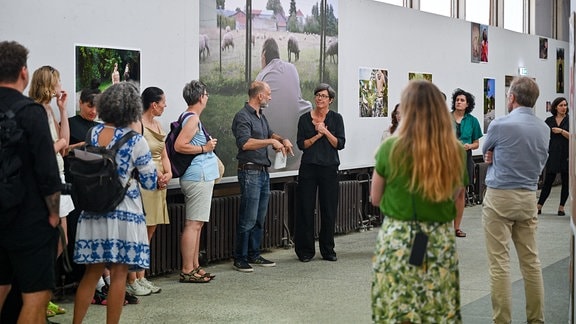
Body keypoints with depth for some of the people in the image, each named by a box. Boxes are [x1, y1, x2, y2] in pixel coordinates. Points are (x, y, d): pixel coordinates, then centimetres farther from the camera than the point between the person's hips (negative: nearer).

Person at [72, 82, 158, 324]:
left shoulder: (93, 133, 1)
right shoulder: (135, 141, -12)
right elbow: (150, 183, -5)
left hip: (93, 211, 5)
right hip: (123, 213, -5)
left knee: (92, 272, 14)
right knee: (119, 274, 2)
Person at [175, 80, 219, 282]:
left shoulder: (191, 118, 16)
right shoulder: (193, 119, -14)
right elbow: (179, 146, -23)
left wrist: (208, 146, 16)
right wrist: (204, 148, -16)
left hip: (200, 177, 11)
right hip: (198, 177, -11)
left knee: (197, 223, 14)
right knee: (193, 224, -9)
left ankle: (195, 267, 20)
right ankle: (187, 270, -8)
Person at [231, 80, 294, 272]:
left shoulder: (261, 116, 17)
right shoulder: (243, 116, -12)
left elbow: (270, 133, 32)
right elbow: (245, 143, -24)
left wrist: (283, 140, 11)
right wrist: (271, 141, -20)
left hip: (263, 172, 9)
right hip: (250, 172, -9)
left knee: (259, 218, 12)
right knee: (248, 219, -8)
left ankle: (254, 255, 20)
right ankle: (240, 259, -1)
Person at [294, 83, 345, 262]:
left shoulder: (336, 118, 5)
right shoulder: (305, 118, 6)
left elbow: (340, 144, -2)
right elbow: (301, 144, 0)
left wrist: (326, 132, -13)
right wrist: (317, 135, -11)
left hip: (329, 167, 0)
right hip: (309, 167, 0)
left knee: (329, 209, 3)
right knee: (306, 209, 0)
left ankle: (328, 250, 15)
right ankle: (305, 250, 9)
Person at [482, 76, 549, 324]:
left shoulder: (500, 125, -12)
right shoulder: (544, 129, 6)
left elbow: (486, 151, 5)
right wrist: (501, 157, 5)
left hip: (500, 197, -6)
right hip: (529, 198, 6)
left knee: (499, 263, -2)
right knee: (531, 261, 11)